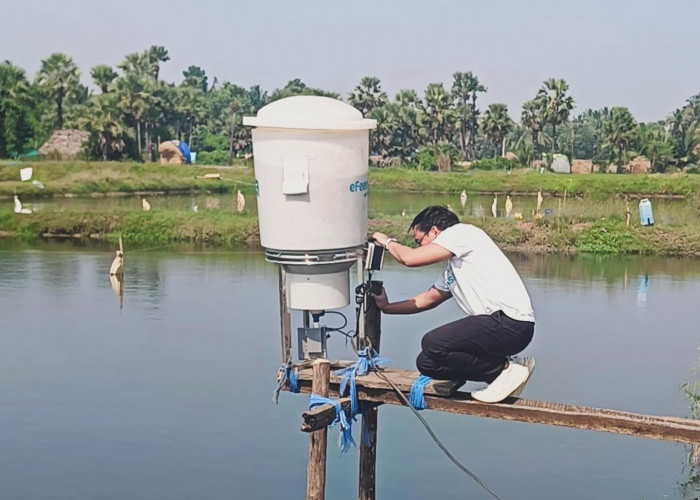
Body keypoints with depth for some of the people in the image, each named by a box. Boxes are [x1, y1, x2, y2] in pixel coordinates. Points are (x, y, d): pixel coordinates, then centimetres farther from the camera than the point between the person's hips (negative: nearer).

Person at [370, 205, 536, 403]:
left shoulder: (462, 232, -5)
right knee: (427, 363, 7)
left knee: (432, 344, -21)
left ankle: (505, 368, -6)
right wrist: (386, 307, 33)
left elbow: (409, 258, -11)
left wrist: (388, 242, 8)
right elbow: (427, 299, 33)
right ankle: (502, 367, 8)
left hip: (511, 321, -10)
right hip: (495, 323, 10)